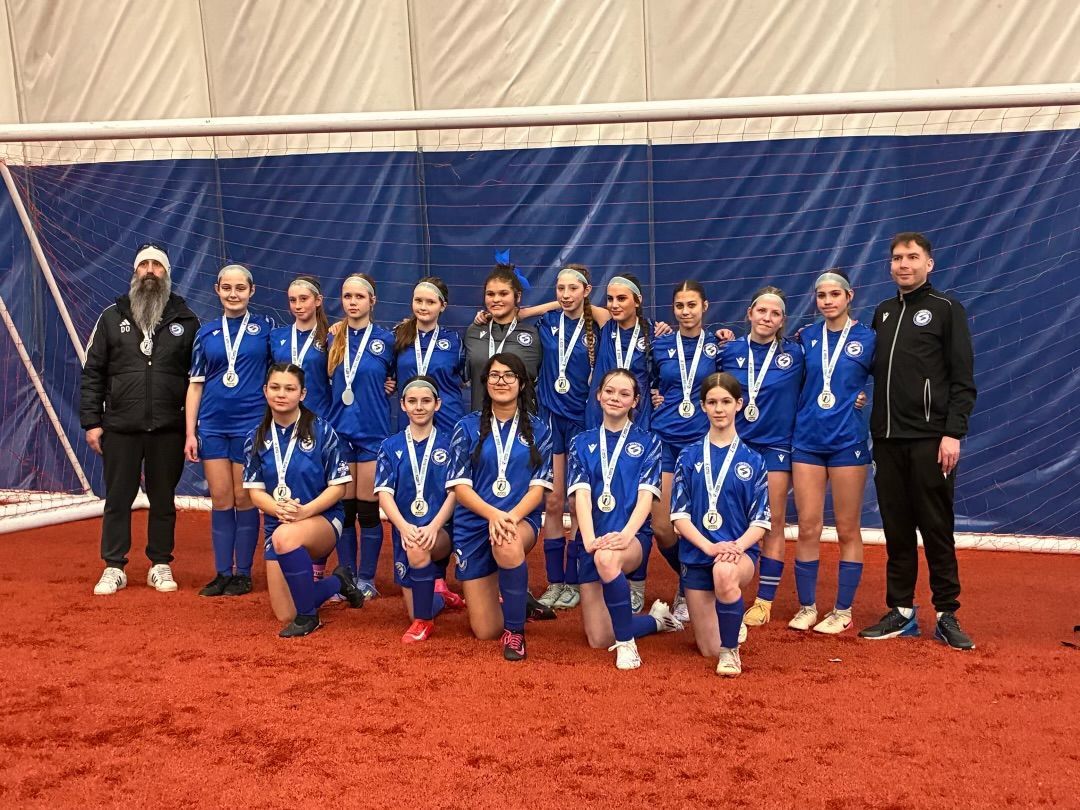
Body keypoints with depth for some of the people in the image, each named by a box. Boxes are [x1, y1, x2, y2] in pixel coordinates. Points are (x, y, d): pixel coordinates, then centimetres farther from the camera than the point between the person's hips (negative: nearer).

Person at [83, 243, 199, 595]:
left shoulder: (185, 320, 5)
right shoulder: (112, 317, 6)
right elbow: (92, 373, 5)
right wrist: (91, 422, -2)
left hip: (168, 430, 0)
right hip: (120, 428, 0)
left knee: (163, 499, 8)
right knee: (118, 498, 6)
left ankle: (160, 566, 19)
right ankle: (114, 568, 15)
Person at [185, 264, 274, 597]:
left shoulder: (265, 327, 2)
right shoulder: (207, 332, 8)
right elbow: (195, 384, 8)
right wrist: (190, 432, 3)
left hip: (250, 424, -2)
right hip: (213, 425, 2)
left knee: (244, 499, 1)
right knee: (221, 500, 5)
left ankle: (243, 573, 11)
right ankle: (222, 573, 13)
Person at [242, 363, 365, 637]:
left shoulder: (321, 431, -6)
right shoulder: (257, 438, 5)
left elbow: (338, 486, -7)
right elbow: (255, 491, 3)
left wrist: (304, 511, -23)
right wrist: (279, 509, -20)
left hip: (322, 519, -4)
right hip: (276, 523, 4)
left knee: (285, 538, -40)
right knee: (284, 615, -6)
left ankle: (308, 615, -19)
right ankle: (337, 583, 25)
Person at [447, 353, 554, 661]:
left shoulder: (537, 430, 5)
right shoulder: (468, 427, 4)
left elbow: (538, 488, -1)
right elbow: (460, 486, -3)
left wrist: (511, 516, -21)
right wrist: (493, 514, -22)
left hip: (520, 519, -1)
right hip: (474, 524, 1)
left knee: (508, 545, -41)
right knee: (485, 631, -2)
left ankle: (515, 630, -20)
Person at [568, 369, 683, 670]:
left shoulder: (647, 442, 6)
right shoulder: (582, 443, 10)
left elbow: (646, 495, -6)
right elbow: (581, 494, -3)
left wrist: (625, 535, -24)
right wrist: (589, 539, -21)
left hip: (633, 536, -3)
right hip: (594, 541, 3)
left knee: (607, 558, -41)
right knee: (599, 639, -2)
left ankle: (627, 643, -24)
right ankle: (657, 620, 28)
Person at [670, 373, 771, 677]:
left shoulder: (752, 461, 2)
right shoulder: (689, 457, 4)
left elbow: (760, 522, 0)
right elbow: (679, 515, -2)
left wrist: (736, 547, -20)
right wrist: (709, 547, -19)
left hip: (739, 551, -2)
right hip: (697, 553, 2)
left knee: (724, 573, -40)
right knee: (708, 650, 3)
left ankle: (731, 648, -16)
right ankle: (730, 623, 40)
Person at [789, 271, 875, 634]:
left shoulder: (867, 338, -1)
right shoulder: (806, 338, 7)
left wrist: (862, 398, -8)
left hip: (848, 441, -2)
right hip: (807, 440, 3)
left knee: (847, 529, 5)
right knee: (808, 528, 4)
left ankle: (843, 611, 14)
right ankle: (806, 607, 15)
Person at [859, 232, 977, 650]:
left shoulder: (946, 309, 0)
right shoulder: (882, 313, 16)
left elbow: (963, 380, -5)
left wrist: (954, 433, -13)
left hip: (930, 439, -5)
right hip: (887, 439, 5)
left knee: (936, 529, -1)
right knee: (896, 529, 8)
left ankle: (947, 615, 8)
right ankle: (901, 611, 16)